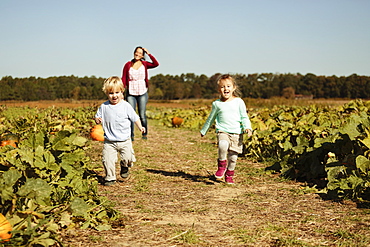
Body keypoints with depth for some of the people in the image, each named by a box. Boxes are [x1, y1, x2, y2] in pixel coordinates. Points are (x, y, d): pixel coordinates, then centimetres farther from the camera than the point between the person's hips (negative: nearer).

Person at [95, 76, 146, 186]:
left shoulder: (126, 106, -5)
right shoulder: (103, 107, 0)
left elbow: (135, 118, 2)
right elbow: (98, 116, 11)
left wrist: (140, 127, -12)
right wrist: (97, 120, -12)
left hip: (124, 141, -1)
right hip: (109, 141, 1)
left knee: (128, 158, -7)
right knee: (108, 160, -4)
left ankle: (124, 166, 28)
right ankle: (110, 178, 17)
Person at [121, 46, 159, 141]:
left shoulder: (144, 64, 4)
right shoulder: (128, 65, 5)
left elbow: (156, 64, -12)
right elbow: (123, 79, 5)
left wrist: (149, 53, -9)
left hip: (142, 93, 0)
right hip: (131, 93, 0)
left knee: (142, 115, -1)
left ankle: (145, 134, 13)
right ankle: (131, 135, 2)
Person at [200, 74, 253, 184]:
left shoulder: (239, 102, 2)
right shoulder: (217, 104, 6)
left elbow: (244, 117, 4)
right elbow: (211, 118, 20)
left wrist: (247, 128, -14)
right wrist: (203, 131, 28)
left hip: (237, 133, 0)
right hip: (222, 131, 0)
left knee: (233, 156, 1)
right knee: (223, 145, -31)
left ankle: (229, 175, 24)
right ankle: (221, 165, -6)